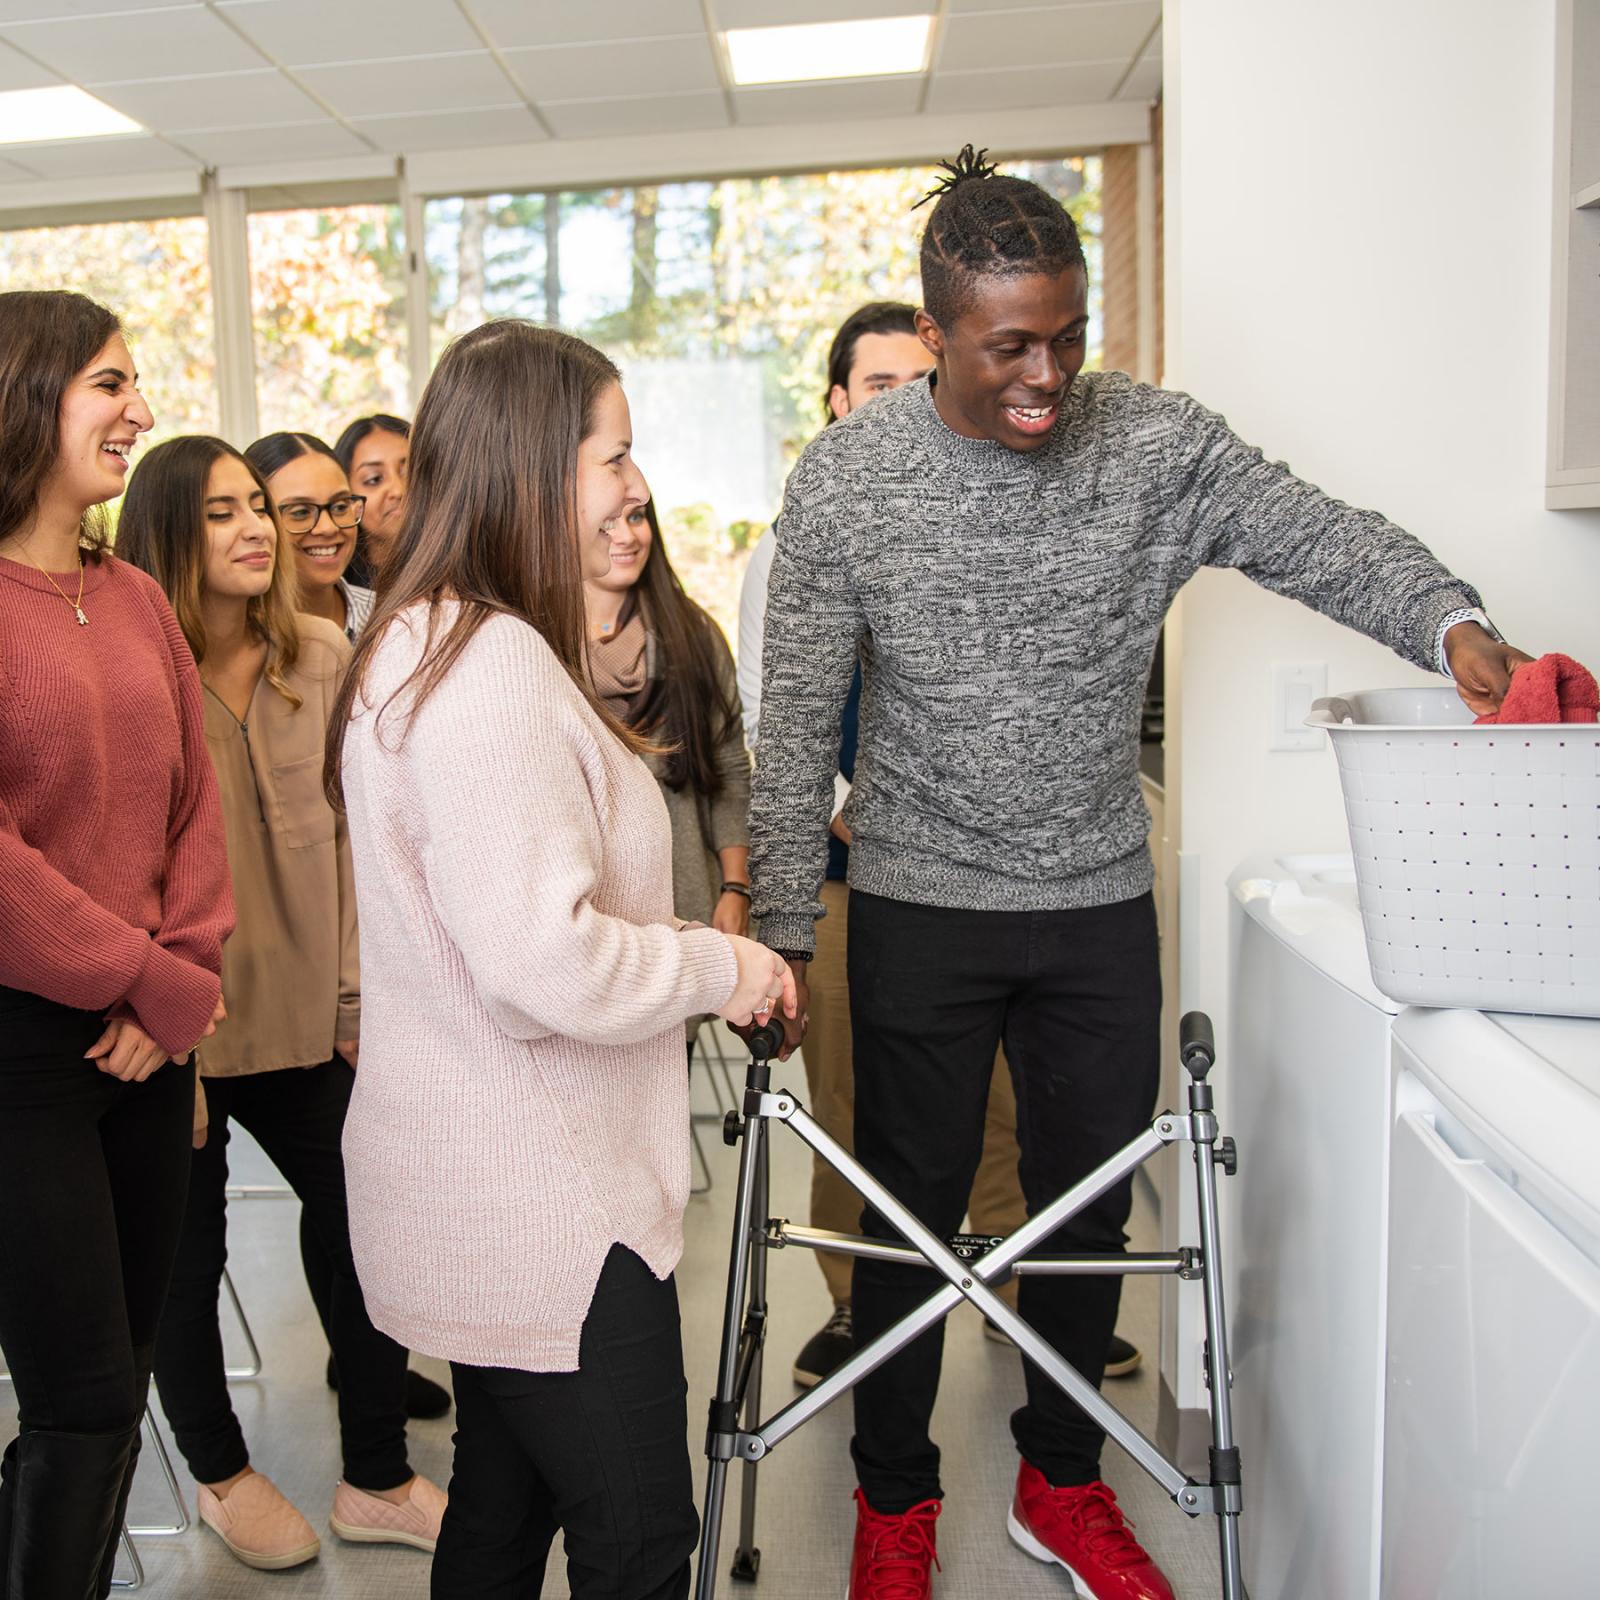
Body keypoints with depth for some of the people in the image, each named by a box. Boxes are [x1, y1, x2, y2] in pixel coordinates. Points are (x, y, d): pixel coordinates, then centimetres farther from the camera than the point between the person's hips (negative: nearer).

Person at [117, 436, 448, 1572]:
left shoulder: (323, 656, 3)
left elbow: (350, 836, 7)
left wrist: (361, 989, 4)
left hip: (306, 1018, 4)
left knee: (367, 1236, 8)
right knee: (186, 1262, 12)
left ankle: (378, 1479, 28)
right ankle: (221, 1472, 37)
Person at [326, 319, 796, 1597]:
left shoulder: (422, 642, 12)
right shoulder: (495, 663, -23)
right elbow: (548, 963, -28)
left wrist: (689, 960, 14)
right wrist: (720, 967, -12)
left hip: (483, 1191, 10)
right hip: (542, 1207, -10)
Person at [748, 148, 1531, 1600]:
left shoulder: (1161, 444, -5)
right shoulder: (848, 476, -9)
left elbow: (1330, 542, -3)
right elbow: (797, 725, -7)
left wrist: (1453, 624, -25)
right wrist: (784, 932, -10)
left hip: (1103, 907, 2)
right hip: (920, 909, -2)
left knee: (1089, 1211, 15)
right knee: (908, 1218, 10)